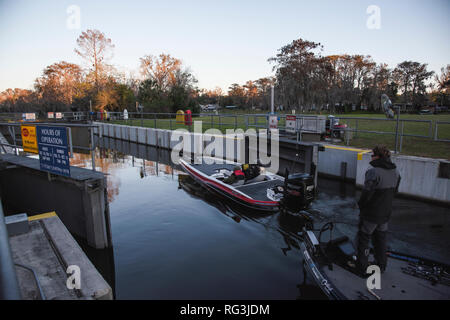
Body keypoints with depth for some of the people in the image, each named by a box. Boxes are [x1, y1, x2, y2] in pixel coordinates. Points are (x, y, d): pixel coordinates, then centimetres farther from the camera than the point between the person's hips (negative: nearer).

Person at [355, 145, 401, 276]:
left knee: (363, 238, 8)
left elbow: (367, 192, -26)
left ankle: (362, 267, 16)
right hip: (386, 212, 7)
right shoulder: (395, 171, 4)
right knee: (380, 238, 22)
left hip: (371, 214, -7)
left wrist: (361, 205, -10)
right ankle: (381, 265, 35)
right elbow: (395, 191, 11)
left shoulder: (373, 171, -24)